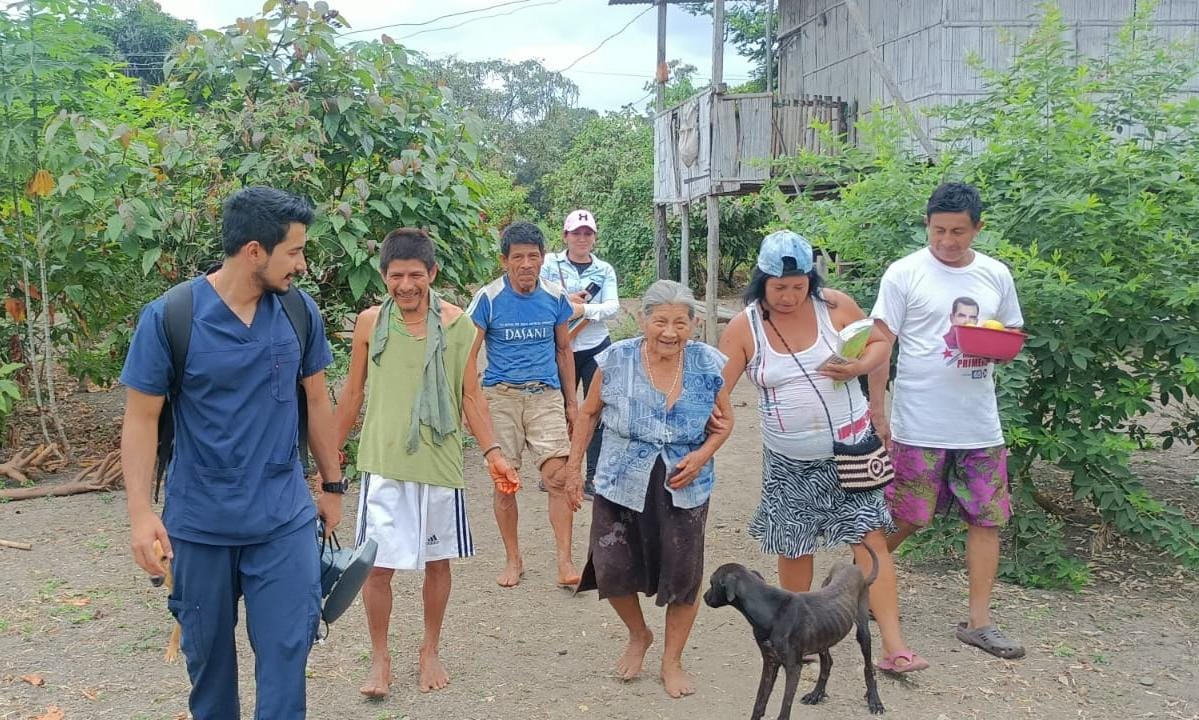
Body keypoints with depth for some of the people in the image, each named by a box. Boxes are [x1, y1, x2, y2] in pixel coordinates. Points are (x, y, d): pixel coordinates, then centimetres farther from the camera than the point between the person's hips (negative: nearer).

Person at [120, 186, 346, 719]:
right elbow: (141, 417, -7)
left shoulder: (300, 312, -4)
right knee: (207, 649, 17)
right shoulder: (168, 317, -13)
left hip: (284, 519, 1)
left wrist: (332, 485, 12)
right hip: (200, 521, -1)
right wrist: (140, 512, -14)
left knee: (287, 647, 0)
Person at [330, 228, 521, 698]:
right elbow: (353, 393, 7)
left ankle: (430, 651, 33)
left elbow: (470, 395, 1)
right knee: (378, 565, 1)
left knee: (437, 561, 12)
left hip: (440, 461, 1)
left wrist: (492, 451, -8)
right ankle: (380, 659, 23)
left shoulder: (456, 324, -3)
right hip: (383, 462, 0)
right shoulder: (369, 323, -3)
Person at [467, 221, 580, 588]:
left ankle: (565, 562, -1)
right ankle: (513, 560, 22)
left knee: (559, 477, -10)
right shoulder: (488, 298, -4)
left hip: (545, 395, 1)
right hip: (501, 396, -1)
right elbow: (469, 354, -2)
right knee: (504, 483, 5)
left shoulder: (555, 296, 5)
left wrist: (571, 402, 15)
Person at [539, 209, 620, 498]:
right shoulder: (550, 265, 2)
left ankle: (592, 478, 7)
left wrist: (583, 309, -23)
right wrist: (563, 302, -18)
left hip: (596, 349, 1)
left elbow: (613, 306, -8)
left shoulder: (604, 270, 4)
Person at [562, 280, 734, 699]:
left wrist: (702, 456, -12)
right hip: (621, 488, 0)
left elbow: (725, 420, 5)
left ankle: (672, 661, 30)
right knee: (611, 571, 2)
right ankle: (639, 636, 35)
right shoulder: (615, 361, -10)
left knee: (684, 577, 5)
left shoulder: (708, 366, -8)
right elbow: (588, 414, 4)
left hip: (684, 492, 0)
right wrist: (574, 467, 3)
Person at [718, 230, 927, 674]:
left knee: (870, 537, -5)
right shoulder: (744, 328, -8)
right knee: (792, 547, 10)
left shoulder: (835, 305, -7)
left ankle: (893, 646, -1)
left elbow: (881, 343, 5)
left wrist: (859, 367, -16)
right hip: (789, 461, 1)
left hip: (850, 447, 0)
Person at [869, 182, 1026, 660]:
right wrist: (877, 413, -11)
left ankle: (978, 621, 18)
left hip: (980, 426, 5)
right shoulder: (905, 274, -6)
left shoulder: (996, 275, 7)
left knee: (987, 518, 7)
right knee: (905, 518, 4)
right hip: (919, 426, -4)